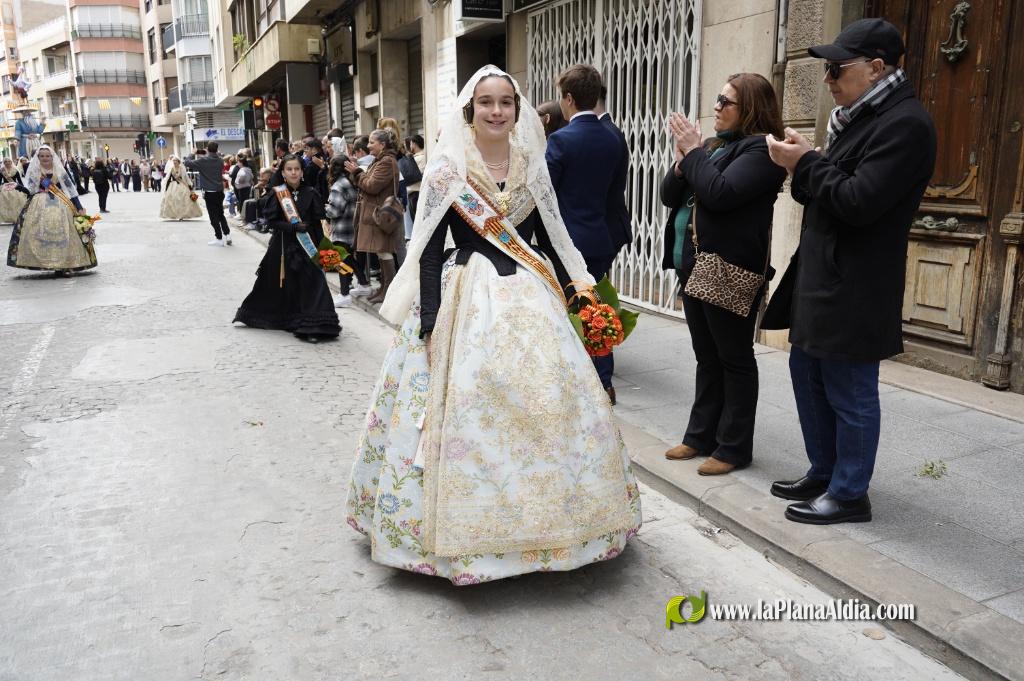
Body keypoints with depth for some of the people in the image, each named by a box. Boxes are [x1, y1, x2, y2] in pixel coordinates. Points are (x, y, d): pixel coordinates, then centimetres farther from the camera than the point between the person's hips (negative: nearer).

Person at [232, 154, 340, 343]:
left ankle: (312, 327, -5)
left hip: (306, 244, 0)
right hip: (282, 245, 0)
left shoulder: (310, 194, -1)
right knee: (281, 285, 11)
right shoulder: (276, 194, -2)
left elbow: (317, 223, 0)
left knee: (311, 283, -8)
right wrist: (293, 227, -22)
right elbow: (272, 221, -8)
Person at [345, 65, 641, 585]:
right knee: (469, 408, -4)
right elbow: (429, 250, -6)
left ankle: (539, 514, 24)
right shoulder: (447, 167, -4)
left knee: (548, 399, 5)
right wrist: (430, 321, -12)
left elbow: (550, 237, 13)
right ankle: (473, 524, 13)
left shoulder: (531, 165, 7)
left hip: (530, 297, 4)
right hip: (468, 299, -4)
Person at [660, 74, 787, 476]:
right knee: (706, 355, 15)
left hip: (730, 268, -8)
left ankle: (734, 447, 12)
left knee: (734, 357, 2)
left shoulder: (762, 148, -9)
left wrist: (693, 152, -12)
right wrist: (682, 160, -5)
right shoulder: (714, 145, 15)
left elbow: (721, 193, -23)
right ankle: (702, 435, 26)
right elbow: (670, 196, 12)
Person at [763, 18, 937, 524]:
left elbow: (859, 202, -22)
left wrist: (806, 164, -13)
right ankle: (823, 474, 32)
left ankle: (849, 495, 16)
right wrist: (801, 167, -1)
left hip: (853, 288, -10)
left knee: (850, 393, 1)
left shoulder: (905, 123, -15)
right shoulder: (862, 118, 14)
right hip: (822, 279, 10)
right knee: (808, 372, 18)